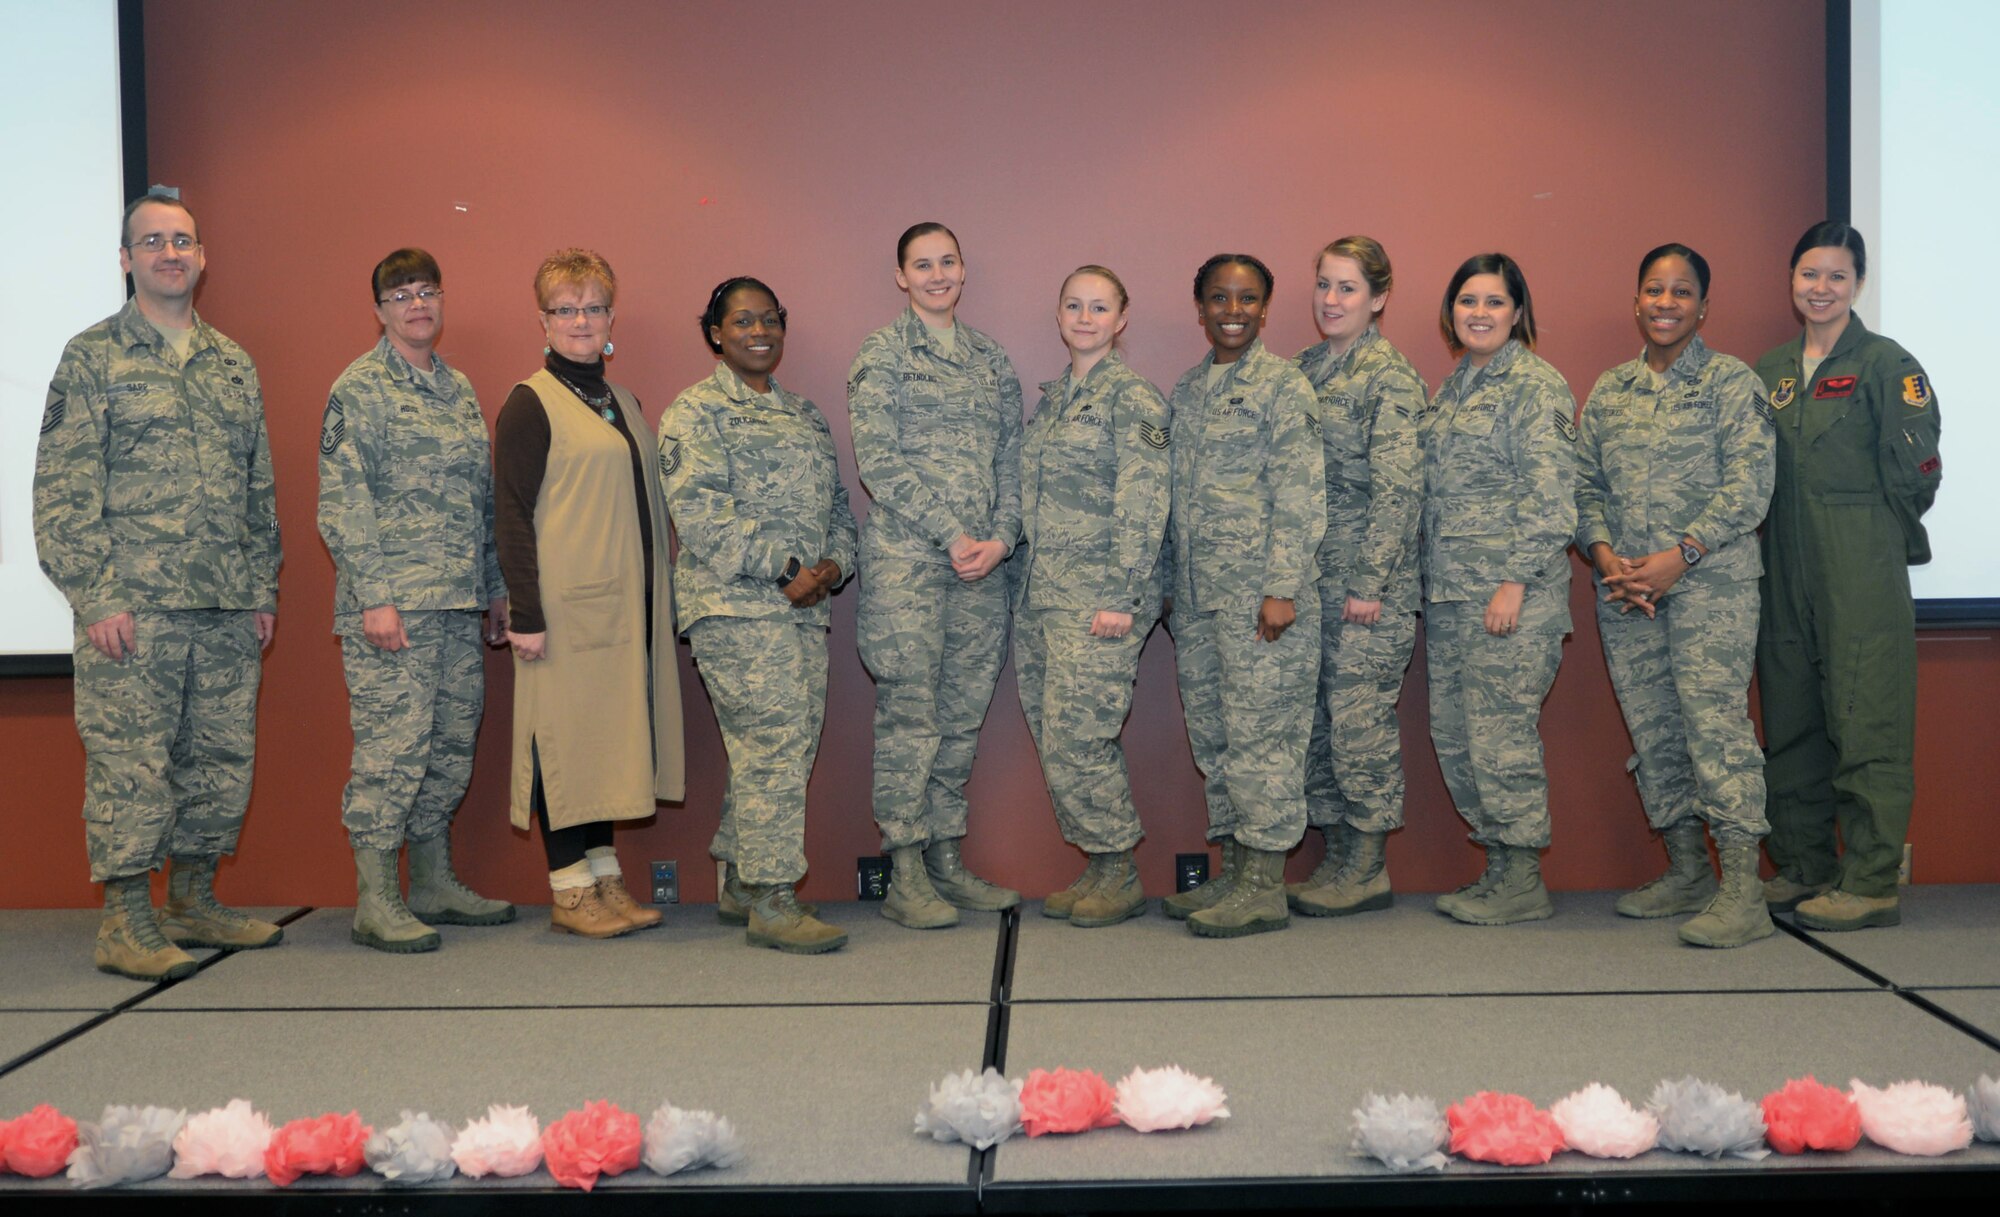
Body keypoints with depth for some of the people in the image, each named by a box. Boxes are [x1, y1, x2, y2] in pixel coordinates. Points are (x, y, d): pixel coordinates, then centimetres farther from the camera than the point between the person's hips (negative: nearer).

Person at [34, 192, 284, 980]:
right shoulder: (93, 357, 0)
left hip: (228, 610, 5)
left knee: (222, 759, 9)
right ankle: (125, 922, 5)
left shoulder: (234, 364, 16)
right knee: (129, 762, -4)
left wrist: (264, 588, 13)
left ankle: (193, 901, 22)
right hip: (133, 605, -5)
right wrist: (95, 597, -12)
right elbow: (63, 491, -5)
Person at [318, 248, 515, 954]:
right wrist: (373, 596, -17)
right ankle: (375, 901, 0)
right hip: (392, 601, -7)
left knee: (452, 746, 11)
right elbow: (340, 503, -10)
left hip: (460, 605, 7)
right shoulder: (360, 388, -4)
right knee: (392, 747, -7)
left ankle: (434, 884, 22)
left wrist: (496, 587, 18)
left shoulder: (458, 388, 18)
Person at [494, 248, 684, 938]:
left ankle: (606, 880, 18)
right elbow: (511, 514, -10)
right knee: (565, 733, -1)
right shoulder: (530, 404, -5)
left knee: (609, 733, 10)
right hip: (565, 603, -7)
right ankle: (570, 891, 7)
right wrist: (524, 612, -17)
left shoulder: (622, 403, 17)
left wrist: (659, 596, 14)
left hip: (625, 602, 7)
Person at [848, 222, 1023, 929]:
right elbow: (878, 460, -9)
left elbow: (1011, 461, 12)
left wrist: (999, 537, -5)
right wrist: (952, 536, -13)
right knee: (909, 715, -4)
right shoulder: (883, 353, 0)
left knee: (962, 717, 8)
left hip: (982, 561, 5)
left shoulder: (992, 361, 16)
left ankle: (946, 862, 18)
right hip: (906, 559, -5)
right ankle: (905, 878, 2)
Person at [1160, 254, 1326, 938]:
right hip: (1198, 597, 8)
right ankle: (1233, 873, 21)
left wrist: (1282, 589, -18)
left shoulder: (1284, 387, -5)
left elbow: (1299, 500, -11)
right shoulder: (1188, 389, 16)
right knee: (1212, 734, 11)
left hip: (1259, 595, -7)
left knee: (1260, 733, -5)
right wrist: (1174, 585, 15)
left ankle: (1265, 888, 2)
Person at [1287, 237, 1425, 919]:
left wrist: (1369, 583, -17)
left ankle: (1370, 868, 8)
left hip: (1367, 580, -7)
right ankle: (1337, 858, 19)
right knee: (1315, 718, 9)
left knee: (1360, 719, -3)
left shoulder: (1390, 376, -7)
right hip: (1308, 574, 7)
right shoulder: (1305, 369, 14)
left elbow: (1397, 487, -13)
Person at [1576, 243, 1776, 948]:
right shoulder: (1608, 391, 16)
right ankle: (1686, 872, 20)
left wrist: (1680, 556, -15)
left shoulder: (1732, 382, 1)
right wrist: (1604, 554, -4)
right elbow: (1585, 484, 14)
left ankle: (1742, 893, -13)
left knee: (1715, 719, -13)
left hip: (1711, 581, -5)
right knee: (1652, 731, 8)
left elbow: (1749, 482, -7)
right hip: (1625, 592, 5)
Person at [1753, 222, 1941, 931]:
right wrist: (1789, 535, 8)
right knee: (1789, 718, 10)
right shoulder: (1772, 371, 14)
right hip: (1785, 572, 7)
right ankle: (1803, 867, 21)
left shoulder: (1885, 364, -4)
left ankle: (1870, 884, 1)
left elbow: (1914, 473, -7)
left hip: (1862, 572, -6)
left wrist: (1865, 533, 1)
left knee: (1866, 721, -4)